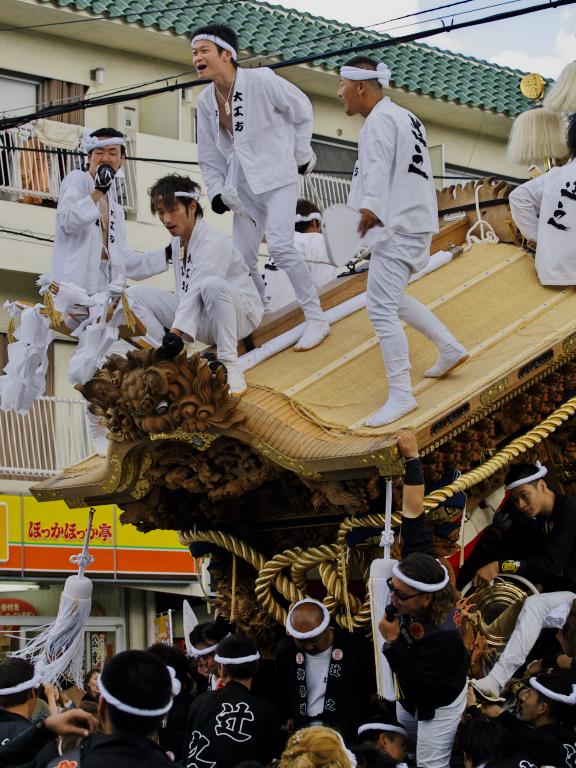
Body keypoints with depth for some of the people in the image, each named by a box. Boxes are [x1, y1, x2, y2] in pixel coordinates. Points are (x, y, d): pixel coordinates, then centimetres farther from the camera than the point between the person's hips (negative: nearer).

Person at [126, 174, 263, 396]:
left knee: (212, 285, -42)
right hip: (200, 320, 8)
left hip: (240, 313, -8)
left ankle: (229, 366, -33)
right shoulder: (177, 240, 5)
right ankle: (167, 358, -12)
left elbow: (197, 291, -34)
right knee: (134, 294, -3)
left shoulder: (213, 242, -22)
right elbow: (185, 292, 4)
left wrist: (175, 331, -44)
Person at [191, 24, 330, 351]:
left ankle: (316, 319, -12)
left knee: (280, 245, -22)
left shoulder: (261, 81, -15)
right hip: (244, 186, 6)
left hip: (278, 177, -6)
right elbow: (210, 156, 12)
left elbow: (302, 109, -2)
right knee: (243, 258, 4)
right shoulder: (206, 101, 3)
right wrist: (216, 192, 1)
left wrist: (302, 154, 2)